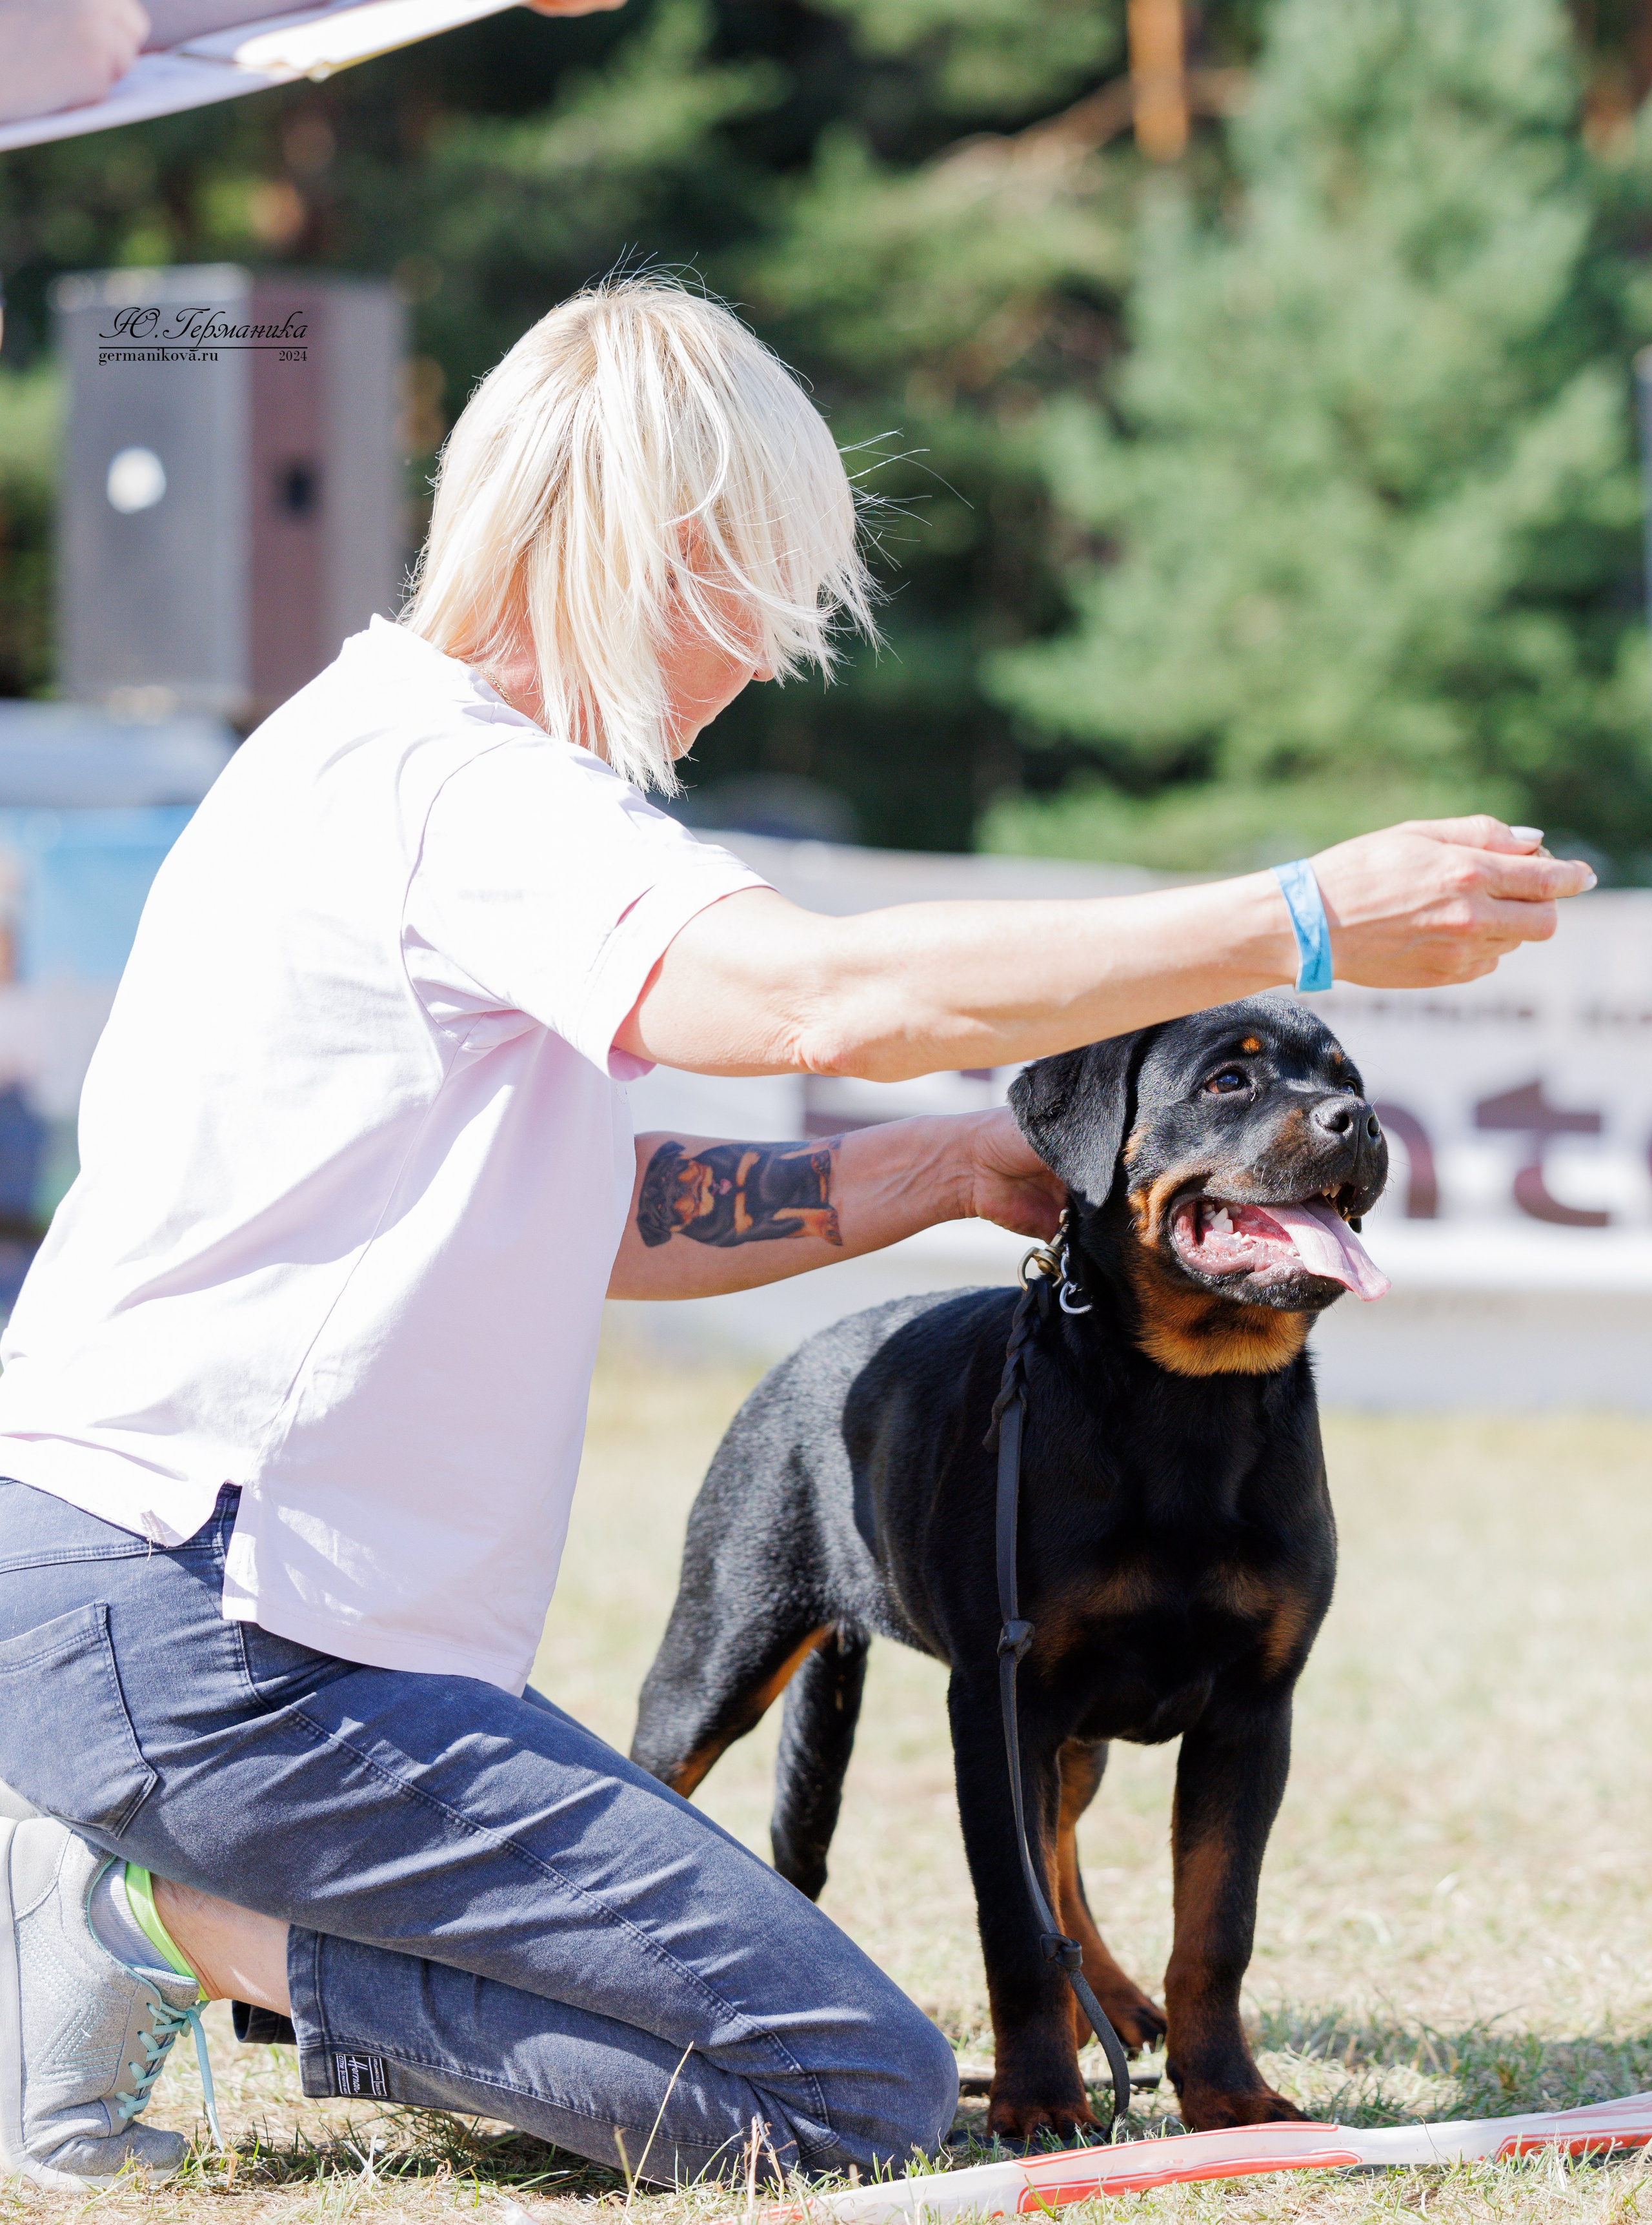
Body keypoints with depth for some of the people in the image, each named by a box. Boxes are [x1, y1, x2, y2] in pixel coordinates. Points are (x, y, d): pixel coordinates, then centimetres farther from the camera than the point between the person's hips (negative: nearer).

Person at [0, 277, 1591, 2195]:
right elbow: (835, 996, -30)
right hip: (202, 1647, -10)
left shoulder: (376, 760, 19)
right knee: (858, 2093, -10)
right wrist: (1310, 920, -25)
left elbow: (596, 1224, 23)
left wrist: (950, 1171, 17)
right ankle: (193, 1932, -9)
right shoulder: (445, 781, -15)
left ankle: (168, 1902, 10)